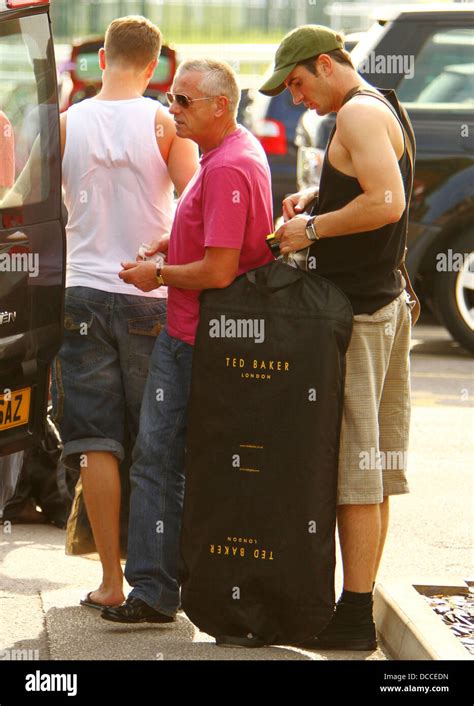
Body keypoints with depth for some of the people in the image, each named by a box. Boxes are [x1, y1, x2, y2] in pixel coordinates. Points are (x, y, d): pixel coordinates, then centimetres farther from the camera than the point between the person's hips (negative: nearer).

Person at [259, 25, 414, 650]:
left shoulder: (359, 113, -14)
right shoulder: (385, 111, 18)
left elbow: (386, 203, -26)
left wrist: (313, 229, -16)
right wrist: (316, 200, 15)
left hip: (357, 311, -10)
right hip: (387, 298, 10)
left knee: (354, 466, -9)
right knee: (373, 465, 11)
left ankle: (355, 619, -8)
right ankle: (361, 605, 15)